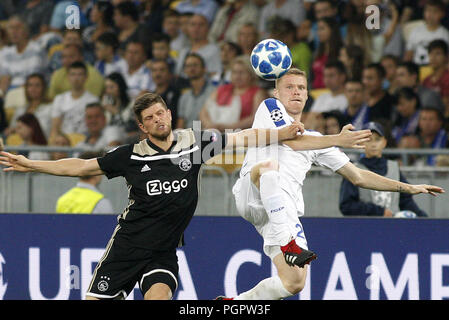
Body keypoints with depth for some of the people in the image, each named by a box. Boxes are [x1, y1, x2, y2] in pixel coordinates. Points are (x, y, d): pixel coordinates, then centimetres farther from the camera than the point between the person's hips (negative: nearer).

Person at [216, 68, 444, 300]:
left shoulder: (314, 140, 30)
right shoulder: (269, 107, 17)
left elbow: (358, 177, 31)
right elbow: (291, 139, -2)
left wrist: (407, 188, 25)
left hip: (285, 210, 5)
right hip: (251, 195, -5)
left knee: (295, 282, -11)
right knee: (269, 164, -38)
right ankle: (286, 243, -47)